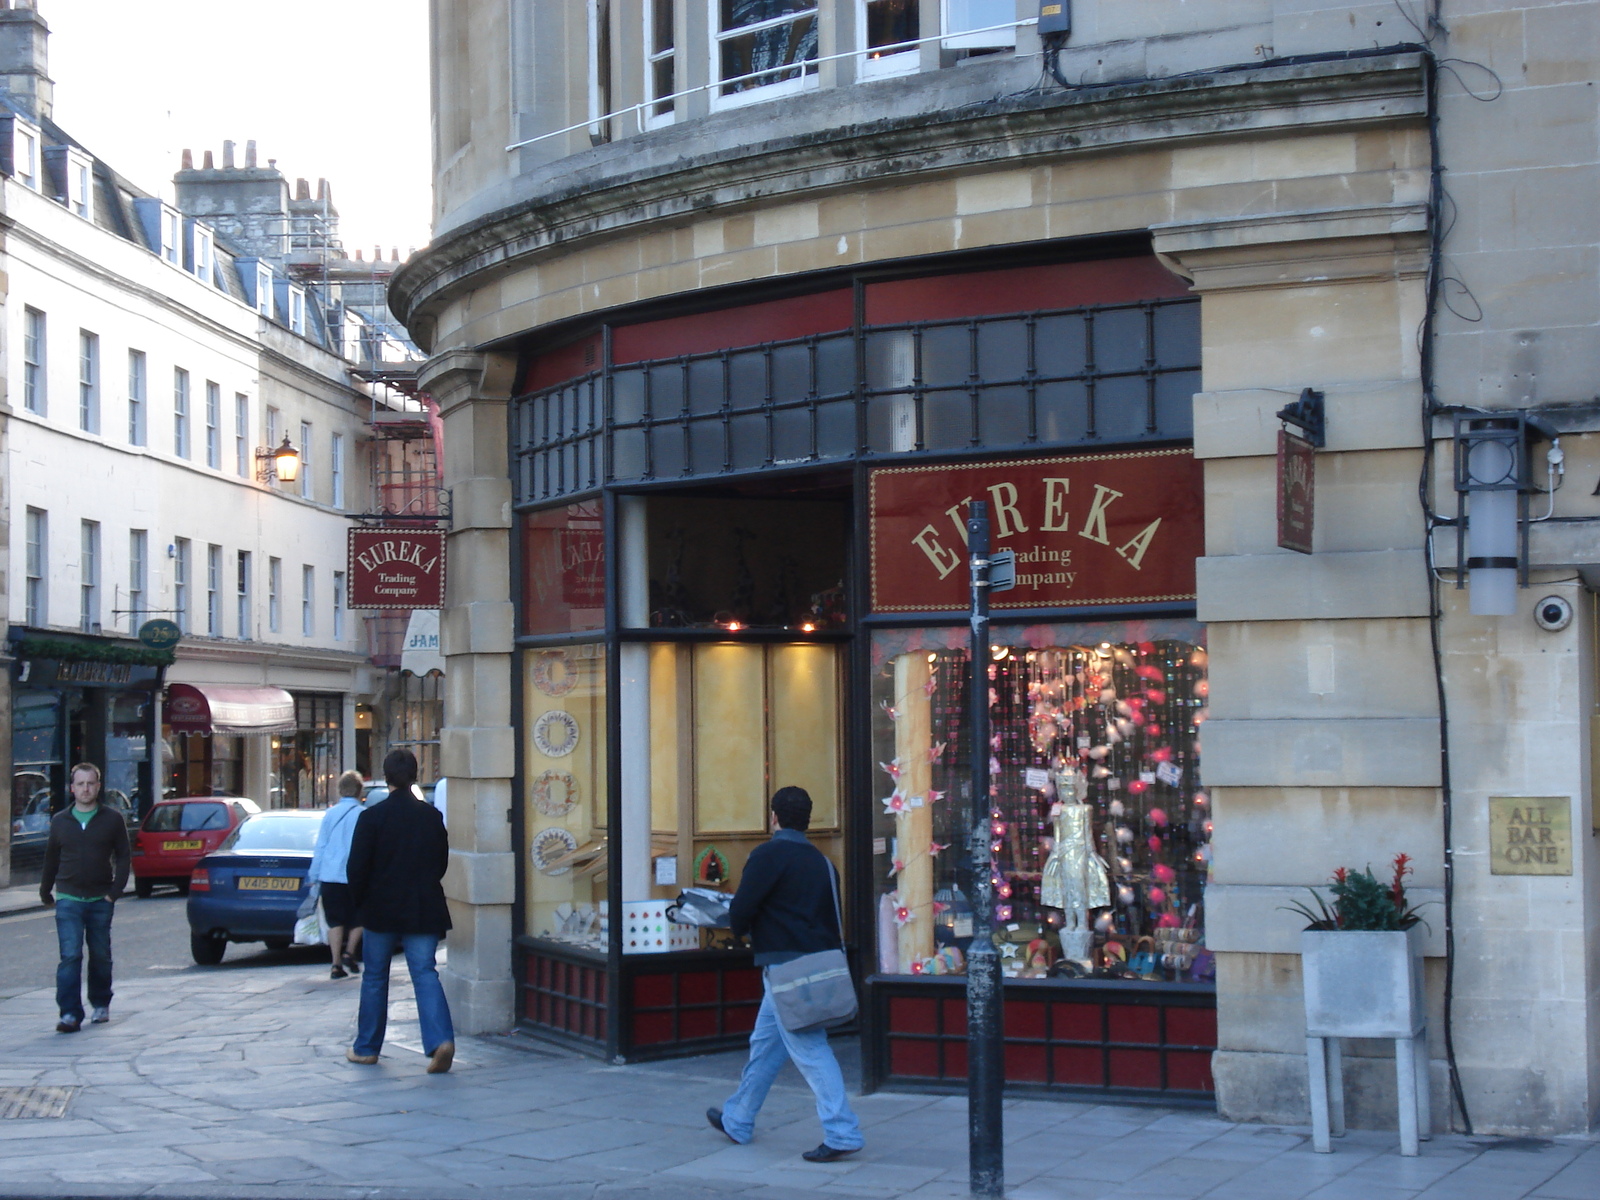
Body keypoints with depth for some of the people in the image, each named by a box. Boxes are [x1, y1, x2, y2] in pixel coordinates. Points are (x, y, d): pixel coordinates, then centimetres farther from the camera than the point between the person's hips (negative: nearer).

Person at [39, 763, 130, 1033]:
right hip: (68, 899, 0)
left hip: (101, 900, 0)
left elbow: (123, 857, 3)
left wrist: (115, 890, -7)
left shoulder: (113, 820, 2)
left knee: (101, 956, 11)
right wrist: (45, 892, 16)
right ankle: (70, 1014, -13)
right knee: (70, 957, -10)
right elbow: (51, 859, 15)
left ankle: (100, 1005, 28)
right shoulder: (60, 821, 7)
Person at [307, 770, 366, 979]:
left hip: (329, 876, 3)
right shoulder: (363, 815, -5)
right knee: (358, 919, 14)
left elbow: (320, 847, 9)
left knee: (335, 922, 6)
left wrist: (314, 875, 14)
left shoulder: (330, 814, 7)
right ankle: (349, 953, -1)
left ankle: (337, 965, 1)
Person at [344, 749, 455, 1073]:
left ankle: (367, 1048, 21)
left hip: (381, 910, -2)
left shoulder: (372, 817, -9)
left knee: (375, 978, 12)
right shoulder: (432, 816, 0)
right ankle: (441, 1040, -19)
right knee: (425, 974, 0)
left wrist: (360, 902, 8)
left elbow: (357, 868, -7)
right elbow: (442, 862, 7)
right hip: (424, 911, 2)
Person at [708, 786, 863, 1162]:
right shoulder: (820, 860, 13)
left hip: (785, 963, -8)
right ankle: (737, 1120, 31)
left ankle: (842, 1133, -12)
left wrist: (742, 928, 9)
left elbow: (740, 912, -11)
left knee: (809, 1048, -9)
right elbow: (834, 919, 14)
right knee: (764, 1043, 19)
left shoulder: (768, 855, -10)